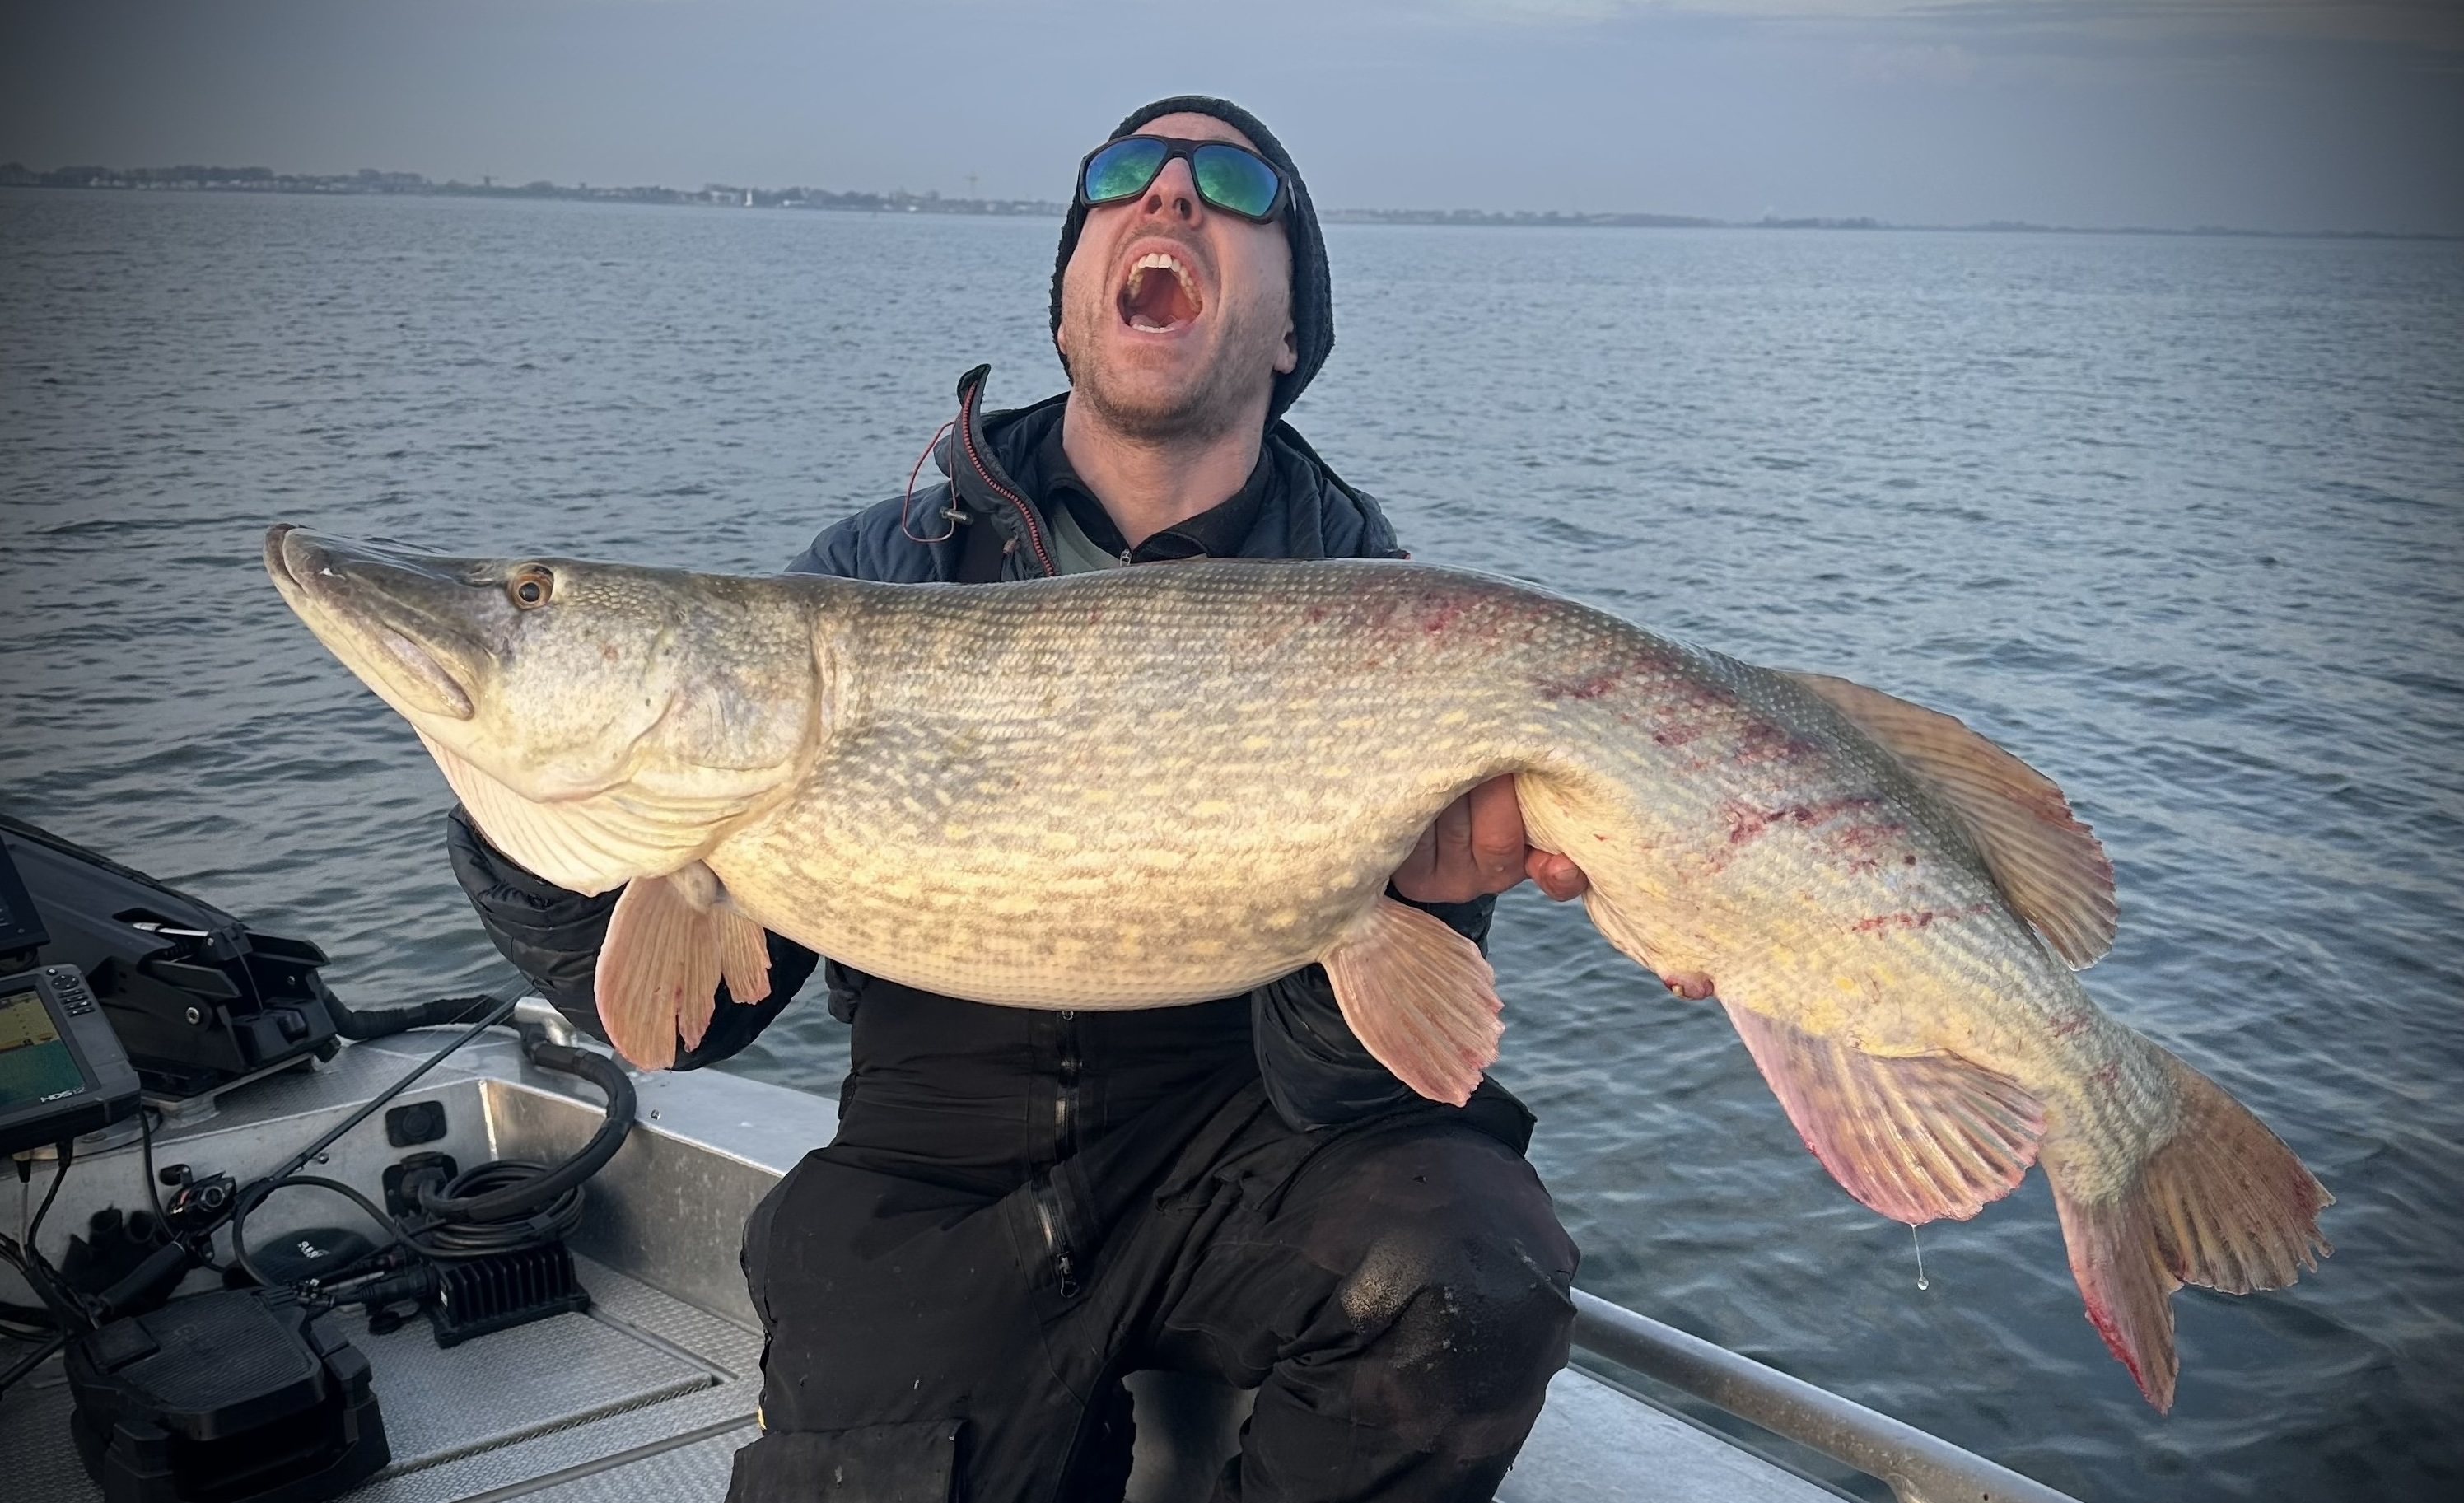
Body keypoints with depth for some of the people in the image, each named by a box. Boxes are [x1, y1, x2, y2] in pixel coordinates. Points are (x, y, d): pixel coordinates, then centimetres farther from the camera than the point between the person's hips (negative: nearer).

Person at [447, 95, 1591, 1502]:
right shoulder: (885, 567, -3)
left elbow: (1333, 1086, -14)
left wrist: (1398, 890, -34)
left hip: (1238, 1142, 0)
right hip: (942, 1176, 1)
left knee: (1470, 1280, -28)